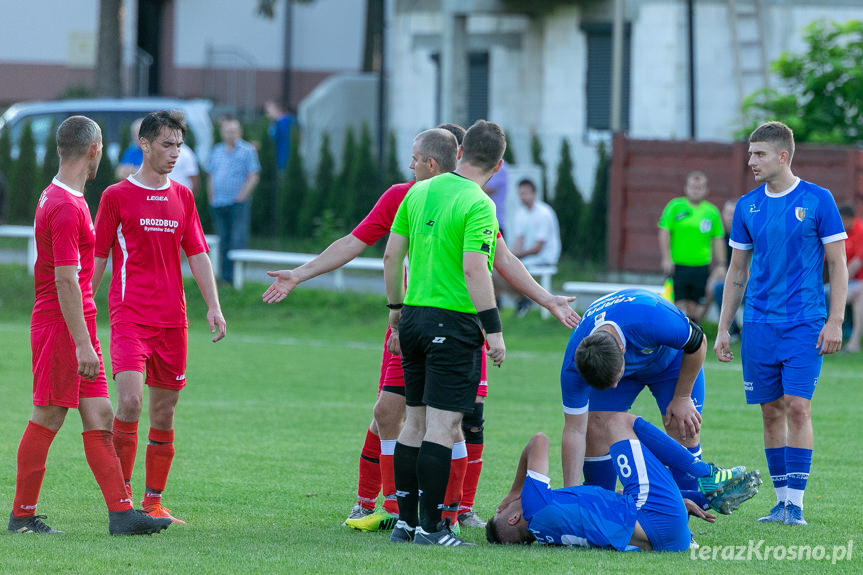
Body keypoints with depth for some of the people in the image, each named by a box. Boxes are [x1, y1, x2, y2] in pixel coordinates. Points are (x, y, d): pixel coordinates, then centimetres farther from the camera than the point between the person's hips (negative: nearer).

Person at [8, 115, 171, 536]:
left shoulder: (59, 198, 15)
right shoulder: (65, 206, -17)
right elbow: (65, 281, -21)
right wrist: (83, 343, -23)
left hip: (77, 326, 10)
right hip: (60, 327, -10)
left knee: (99, 417, 4)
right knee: (47, 419, -3)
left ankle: (120, 512, 1)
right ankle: (23, 515, 5)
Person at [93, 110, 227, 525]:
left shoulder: (182, 197, 13)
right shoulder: (116, 196, 0)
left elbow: (197, 255, 13)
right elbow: (98, 258, 3)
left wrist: (213, 306, 0)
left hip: (172, 319, 5)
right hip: (130, 315, -5)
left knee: (164, 413, 6)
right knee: (130, 401, -20)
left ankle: (153, 502, 13)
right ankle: (122, 494, -8)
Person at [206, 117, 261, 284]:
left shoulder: (247, 150, 0)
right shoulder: (216, 151, 14)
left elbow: (253, 177, -4)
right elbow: (211, 177, 18)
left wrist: (241, 196, -11)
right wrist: (211, 197, 6)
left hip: (238, 203, -5)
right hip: (219, 204, 5)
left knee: (238, 239, -11)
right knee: (223, 240, 7)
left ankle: (236, 276, -12)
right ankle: (225, 276, 12)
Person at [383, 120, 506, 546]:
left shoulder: (420, 192, 8)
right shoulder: (477, 205, -13)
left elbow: (391, 255, 11)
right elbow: (474, 270, -20)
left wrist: (396, 311, 21)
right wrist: (494, 329, -16)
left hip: (414, 317, 7)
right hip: (454, 321, -7)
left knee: (415, 420, 13)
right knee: (443, 424, -5)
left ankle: (405, 520, 16)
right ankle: (430, 526, -6)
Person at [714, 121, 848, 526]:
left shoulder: (817, 200, -3)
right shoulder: (748, 206, 8)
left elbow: (837, 265, -1)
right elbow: (737, 272, 15)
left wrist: (835, 321, -9)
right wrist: (723, 328, 11)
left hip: (805, 324, -4)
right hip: (759, 324, 4)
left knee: (797, 408, -11)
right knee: (771, 412, 4)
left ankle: (796, 503, -8)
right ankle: (781, 500, 11)